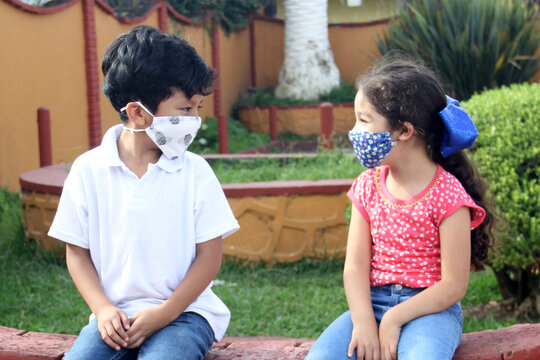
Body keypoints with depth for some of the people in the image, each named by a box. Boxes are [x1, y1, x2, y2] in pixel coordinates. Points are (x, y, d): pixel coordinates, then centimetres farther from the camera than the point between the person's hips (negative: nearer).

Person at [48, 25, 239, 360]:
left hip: (183, 311, -2)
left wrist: (165, 313, -11)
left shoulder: (195, 171, -4)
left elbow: (209, 256, -2)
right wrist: (103, 309, -9)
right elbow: (77, 253, 6)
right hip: (116, 314, 2)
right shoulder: (88, 170, 0)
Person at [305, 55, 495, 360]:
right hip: (372, 303, 5)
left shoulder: (447, 194, -11)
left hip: (430, 309, -4)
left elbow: (454, 285, -11)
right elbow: (356, 265, 1)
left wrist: (394, 319, -16)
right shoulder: (368, 186, 6)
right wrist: (363, 323, -14)